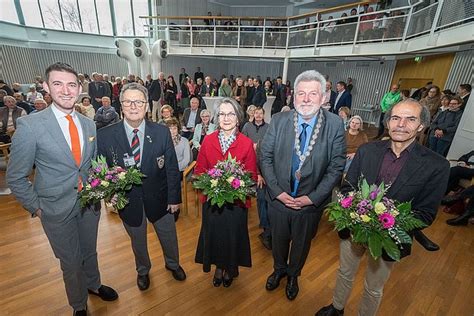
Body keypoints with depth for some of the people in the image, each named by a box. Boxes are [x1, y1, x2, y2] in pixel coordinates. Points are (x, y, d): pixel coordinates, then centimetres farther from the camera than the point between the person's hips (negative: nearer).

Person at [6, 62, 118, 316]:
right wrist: (36, 207, -8)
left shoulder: (88, 124, -1)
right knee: (71, 262, 17)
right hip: (57, 209, -3)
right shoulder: (29, 126, -16)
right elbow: (15, 178, -9)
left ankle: (93, 284, 53)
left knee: (90, 251, 24)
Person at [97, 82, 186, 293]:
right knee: (137, 240, 24)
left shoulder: (162, 132, -13)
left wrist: (174, 197, -7)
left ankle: (172, 264, 54)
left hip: (159, 197, 0)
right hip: (128, 200, 1)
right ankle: (143, 270, 56)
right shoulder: (105, 135, -12)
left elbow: (172, 168, -9)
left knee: (168, 236, 22)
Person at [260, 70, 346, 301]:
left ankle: (293, 275, 56)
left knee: (301, 243, 24)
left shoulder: (335, 125, -13)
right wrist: (277, 191, -14)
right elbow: (265, 157, -8)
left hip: (311, 202, 0)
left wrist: (312, 197, -15)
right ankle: (279, 269, 57)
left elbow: (336, 167, -11)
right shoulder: (279, 120, -11)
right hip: (278, 198, 1)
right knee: (278, 240, 24)